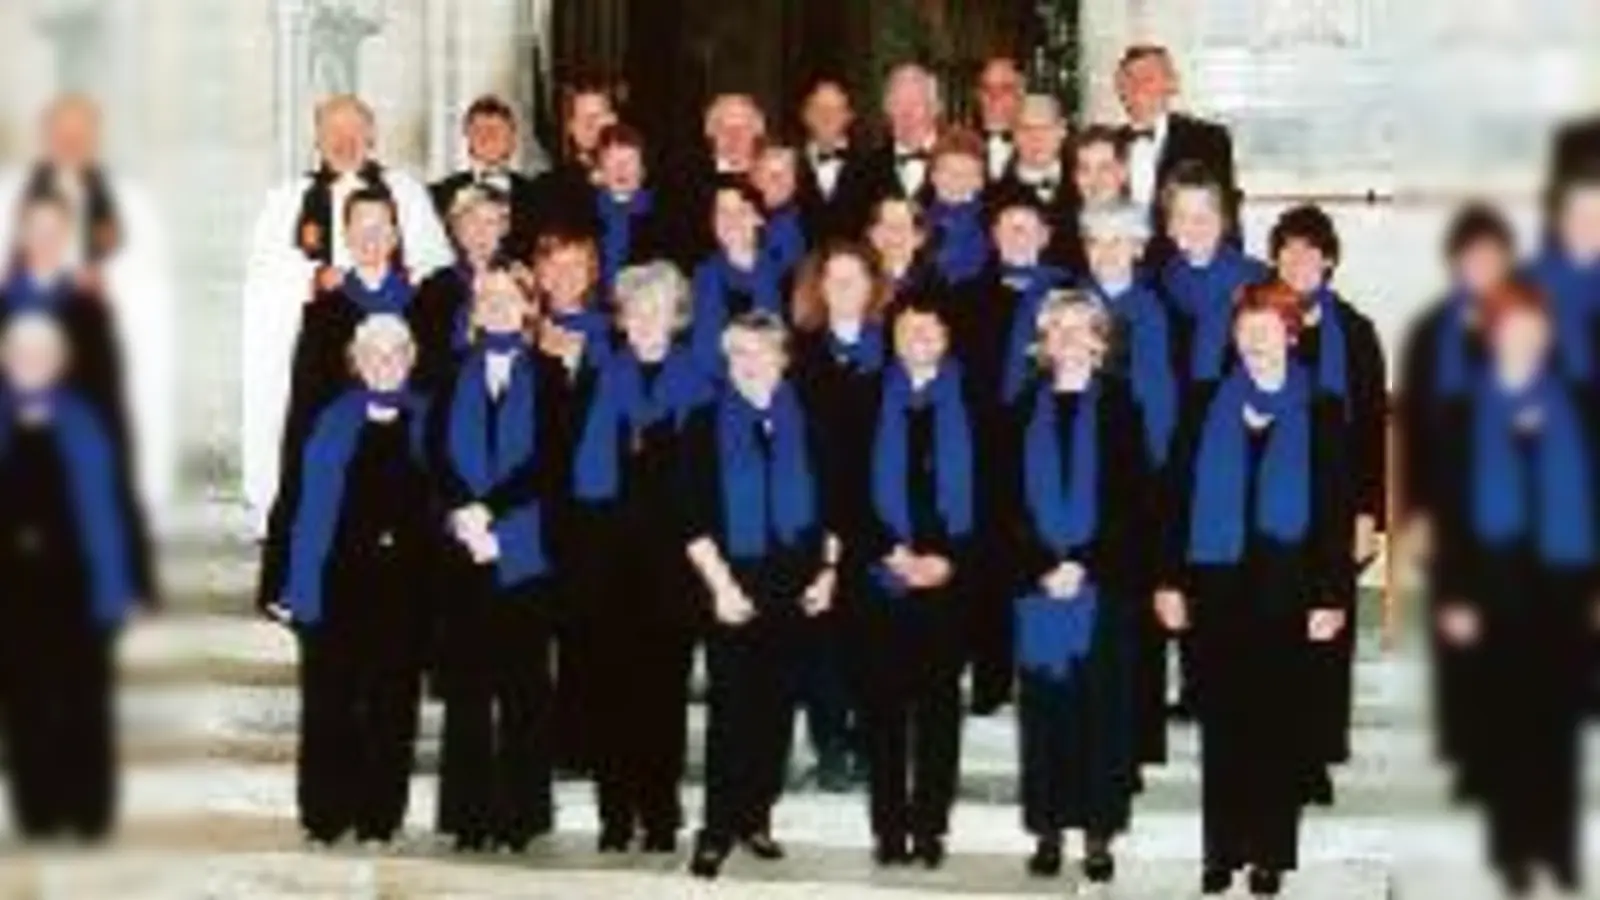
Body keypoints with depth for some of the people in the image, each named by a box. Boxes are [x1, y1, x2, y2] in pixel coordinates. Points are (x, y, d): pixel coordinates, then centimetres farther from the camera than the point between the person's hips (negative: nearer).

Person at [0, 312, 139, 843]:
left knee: (84, 705, 3)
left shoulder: (84, 426, 1)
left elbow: (109, 510, 0)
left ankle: (89, 814, 10)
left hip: (76, 585, -1)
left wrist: (115, 590, -5)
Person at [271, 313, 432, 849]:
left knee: (391, 703, 4)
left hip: (405, 580, 1)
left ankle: (378, 816, 11)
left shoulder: (429, 423, 6)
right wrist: (298, 587, -4)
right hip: (339, 578, 0)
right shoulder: (333, 423, 5)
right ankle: (325, 814, 8)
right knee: (330, 700, 0)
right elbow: (310, 506, 3)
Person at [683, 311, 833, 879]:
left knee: (776, 706, 7)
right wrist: (719, 583, -11)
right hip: (736, 582, -3)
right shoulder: (708, 425, -1)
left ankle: (756, 816, 19)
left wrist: (827, 570, 3)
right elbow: (693, 516, -4)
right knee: (730, 708, -5)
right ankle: (717, 830, 1)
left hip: (793, 583, 3)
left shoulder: (804, 423, 6)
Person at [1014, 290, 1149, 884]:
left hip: (1103, 583, -2)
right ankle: (1048, 829, 9)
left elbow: (1133, 500, -2)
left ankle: (1098, 833, 4)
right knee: (1044, 705, 2)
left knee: (1101, 705, -1)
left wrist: (1084, 566, -10)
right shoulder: (1025, 409, 9)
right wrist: (1042, 567, -7)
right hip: (1037, 581, 2)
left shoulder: (1118, 406, 3)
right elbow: (1010, 499, 5)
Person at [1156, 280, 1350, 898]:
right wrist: (1170, 580, -1)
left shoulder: (1320, 412, 0)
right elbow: (1178, 495, 5)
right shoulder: (1210, 409, 6)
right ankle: (1222, 850, 13)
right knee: (1222, 720, 5)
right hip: (1218, 585, 2)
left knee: (1278, 723, 4)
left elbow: (1336, 508, -2)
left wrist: (1331, 595, -7)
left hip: (1286, 588, -2)